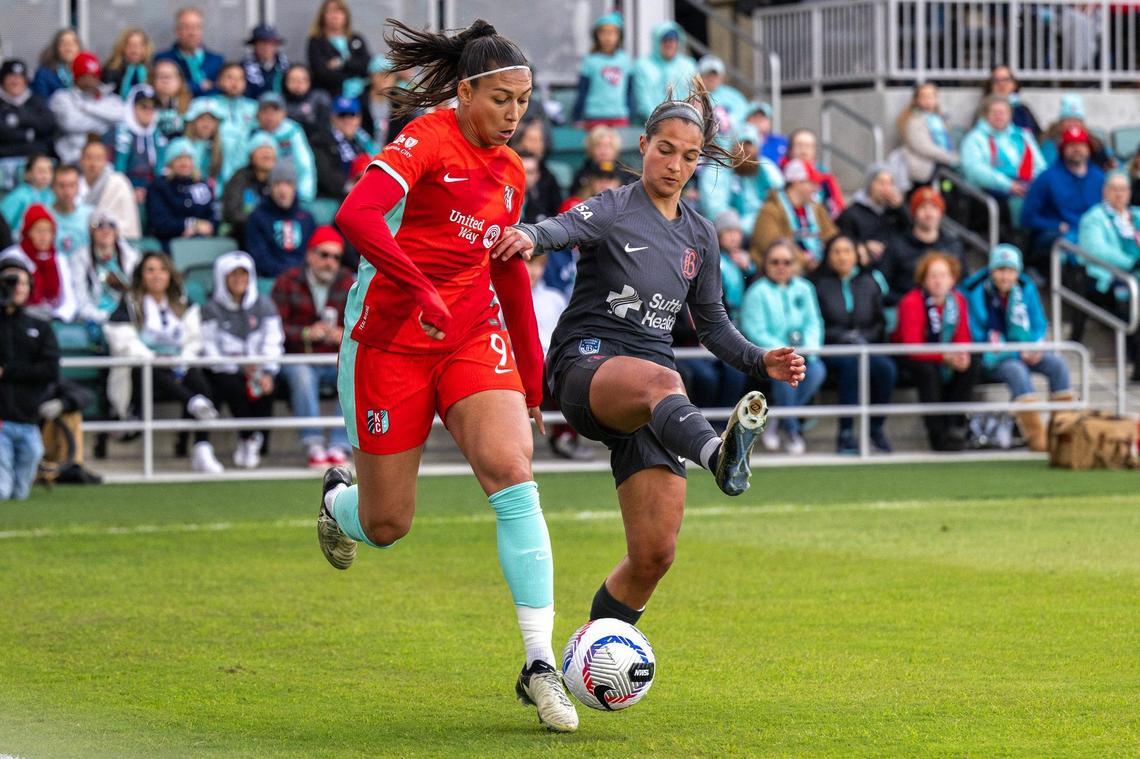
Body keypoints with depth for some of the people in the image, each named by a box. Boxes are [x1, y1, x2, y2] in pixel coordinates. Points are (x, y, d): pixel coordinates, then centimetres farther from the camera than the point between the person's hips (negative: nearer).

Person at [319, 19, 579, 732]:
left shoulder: (511, 171, 9)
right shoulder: (428, 139, -12)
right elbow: (355, 215, -28)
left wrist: (532, 374, 20)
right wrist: (420, 292, -36)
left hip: (475, 334, 5)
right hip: (391, 338, -5)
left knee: (513, 474, -20)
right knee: (387, 525, 3)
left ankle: (540, 665, -20)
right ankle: (338, 499, 44)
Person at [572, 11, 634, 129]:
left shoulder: (625, 60, 8)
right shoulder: (590, 61, 0)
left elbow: (630, 92, 15)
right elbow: (582, 92, 3)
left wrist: (630, 114, 13)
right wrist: (576, 118, 3)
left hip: (620, 118, 2)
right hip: (595, 118, -2)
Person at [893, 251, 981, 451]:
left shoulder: (958, 300, -5)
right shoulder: (911, 302, -21)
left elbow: (963, 338, -1)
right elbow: (912, 347, -27)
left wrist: (962, 356, -26)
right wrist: (945, 356, -37)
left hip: (946, 357, 5)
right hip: (910, 360, -5)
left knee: (973, 365, -19)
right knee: (929, 371, -36)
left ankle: (954, 425, -14)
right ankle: (938, 434, -28)